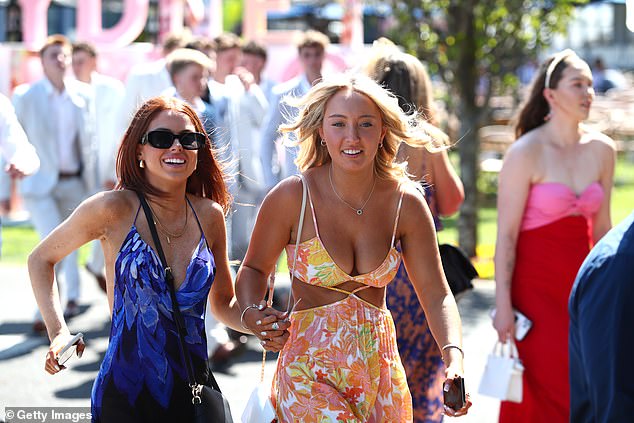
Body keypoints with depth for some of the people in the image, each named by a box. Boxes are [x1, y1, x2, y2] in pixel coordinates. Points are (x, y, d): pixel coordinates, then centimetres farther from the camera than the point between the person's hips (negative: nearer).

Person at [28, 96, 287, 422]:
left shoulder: (209, 214, 2)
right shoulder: (114, 208, -9)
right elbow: (41, 259, 5)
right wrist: (58, 331, -8)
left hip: (193, 394, 4)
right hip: (125, 396, -4)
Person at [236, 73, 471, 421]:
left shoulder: (406, 203, -3)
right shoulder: (292, 197, -10)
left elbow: (436, 294, -1)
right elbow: (254, 268, 5)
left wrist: (454, 358, -17)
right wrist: (251, 314, -15)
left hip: (380, 373, 3)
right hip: (310, 373, -3)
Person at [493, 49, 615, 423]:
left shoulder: (602, 150, 5)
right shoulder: (526, 153, -11)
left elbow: (602, 226, 13)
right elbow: (506, 235, -11)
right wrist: (503, 305, -14)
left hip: (582, 278, 5)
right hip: (535, 283, -5)